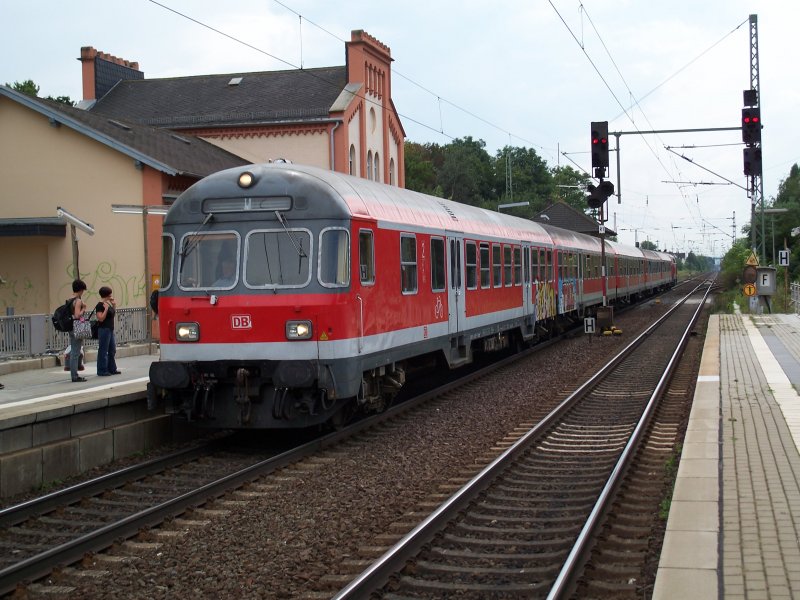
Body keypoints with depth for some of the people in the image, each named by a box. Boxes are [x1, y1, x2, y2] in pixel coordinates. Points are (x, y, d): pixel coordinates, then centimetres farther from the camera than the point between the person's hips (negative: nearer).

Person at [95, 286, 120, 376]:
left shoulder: (108, 304, 13)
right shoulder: (100, 305, -13)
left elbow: (113, 314, 20)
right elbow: (101, 318, -19)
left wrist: (114, 305, 9)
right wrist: (106, 309, -22)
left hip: (110, 329, 9)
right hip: (103, 330, -9)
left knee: (112, 350, 13)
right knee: (103, 351, -3)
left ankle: (112, 369, 22)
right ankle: (102, 371, 2)